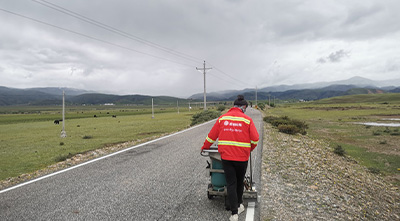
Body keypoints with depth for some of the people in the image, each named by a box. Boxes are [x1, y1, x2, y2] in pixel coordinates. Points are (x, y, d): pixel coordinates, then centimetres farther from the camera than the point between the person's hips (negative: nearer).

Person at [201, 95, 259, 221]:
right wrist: (250, 148, 14)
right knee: (240, 182, 20)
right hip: (242, 157, -1)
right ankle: (239, 205, 36)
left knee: (231, 184, 7)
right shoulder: (247, 120, -5)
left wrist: (205, 147, 22)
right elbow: (255, 139, -6)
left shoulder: (222, 118, 2)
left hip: (226, 156, 1)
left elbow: (212, 136, 7)